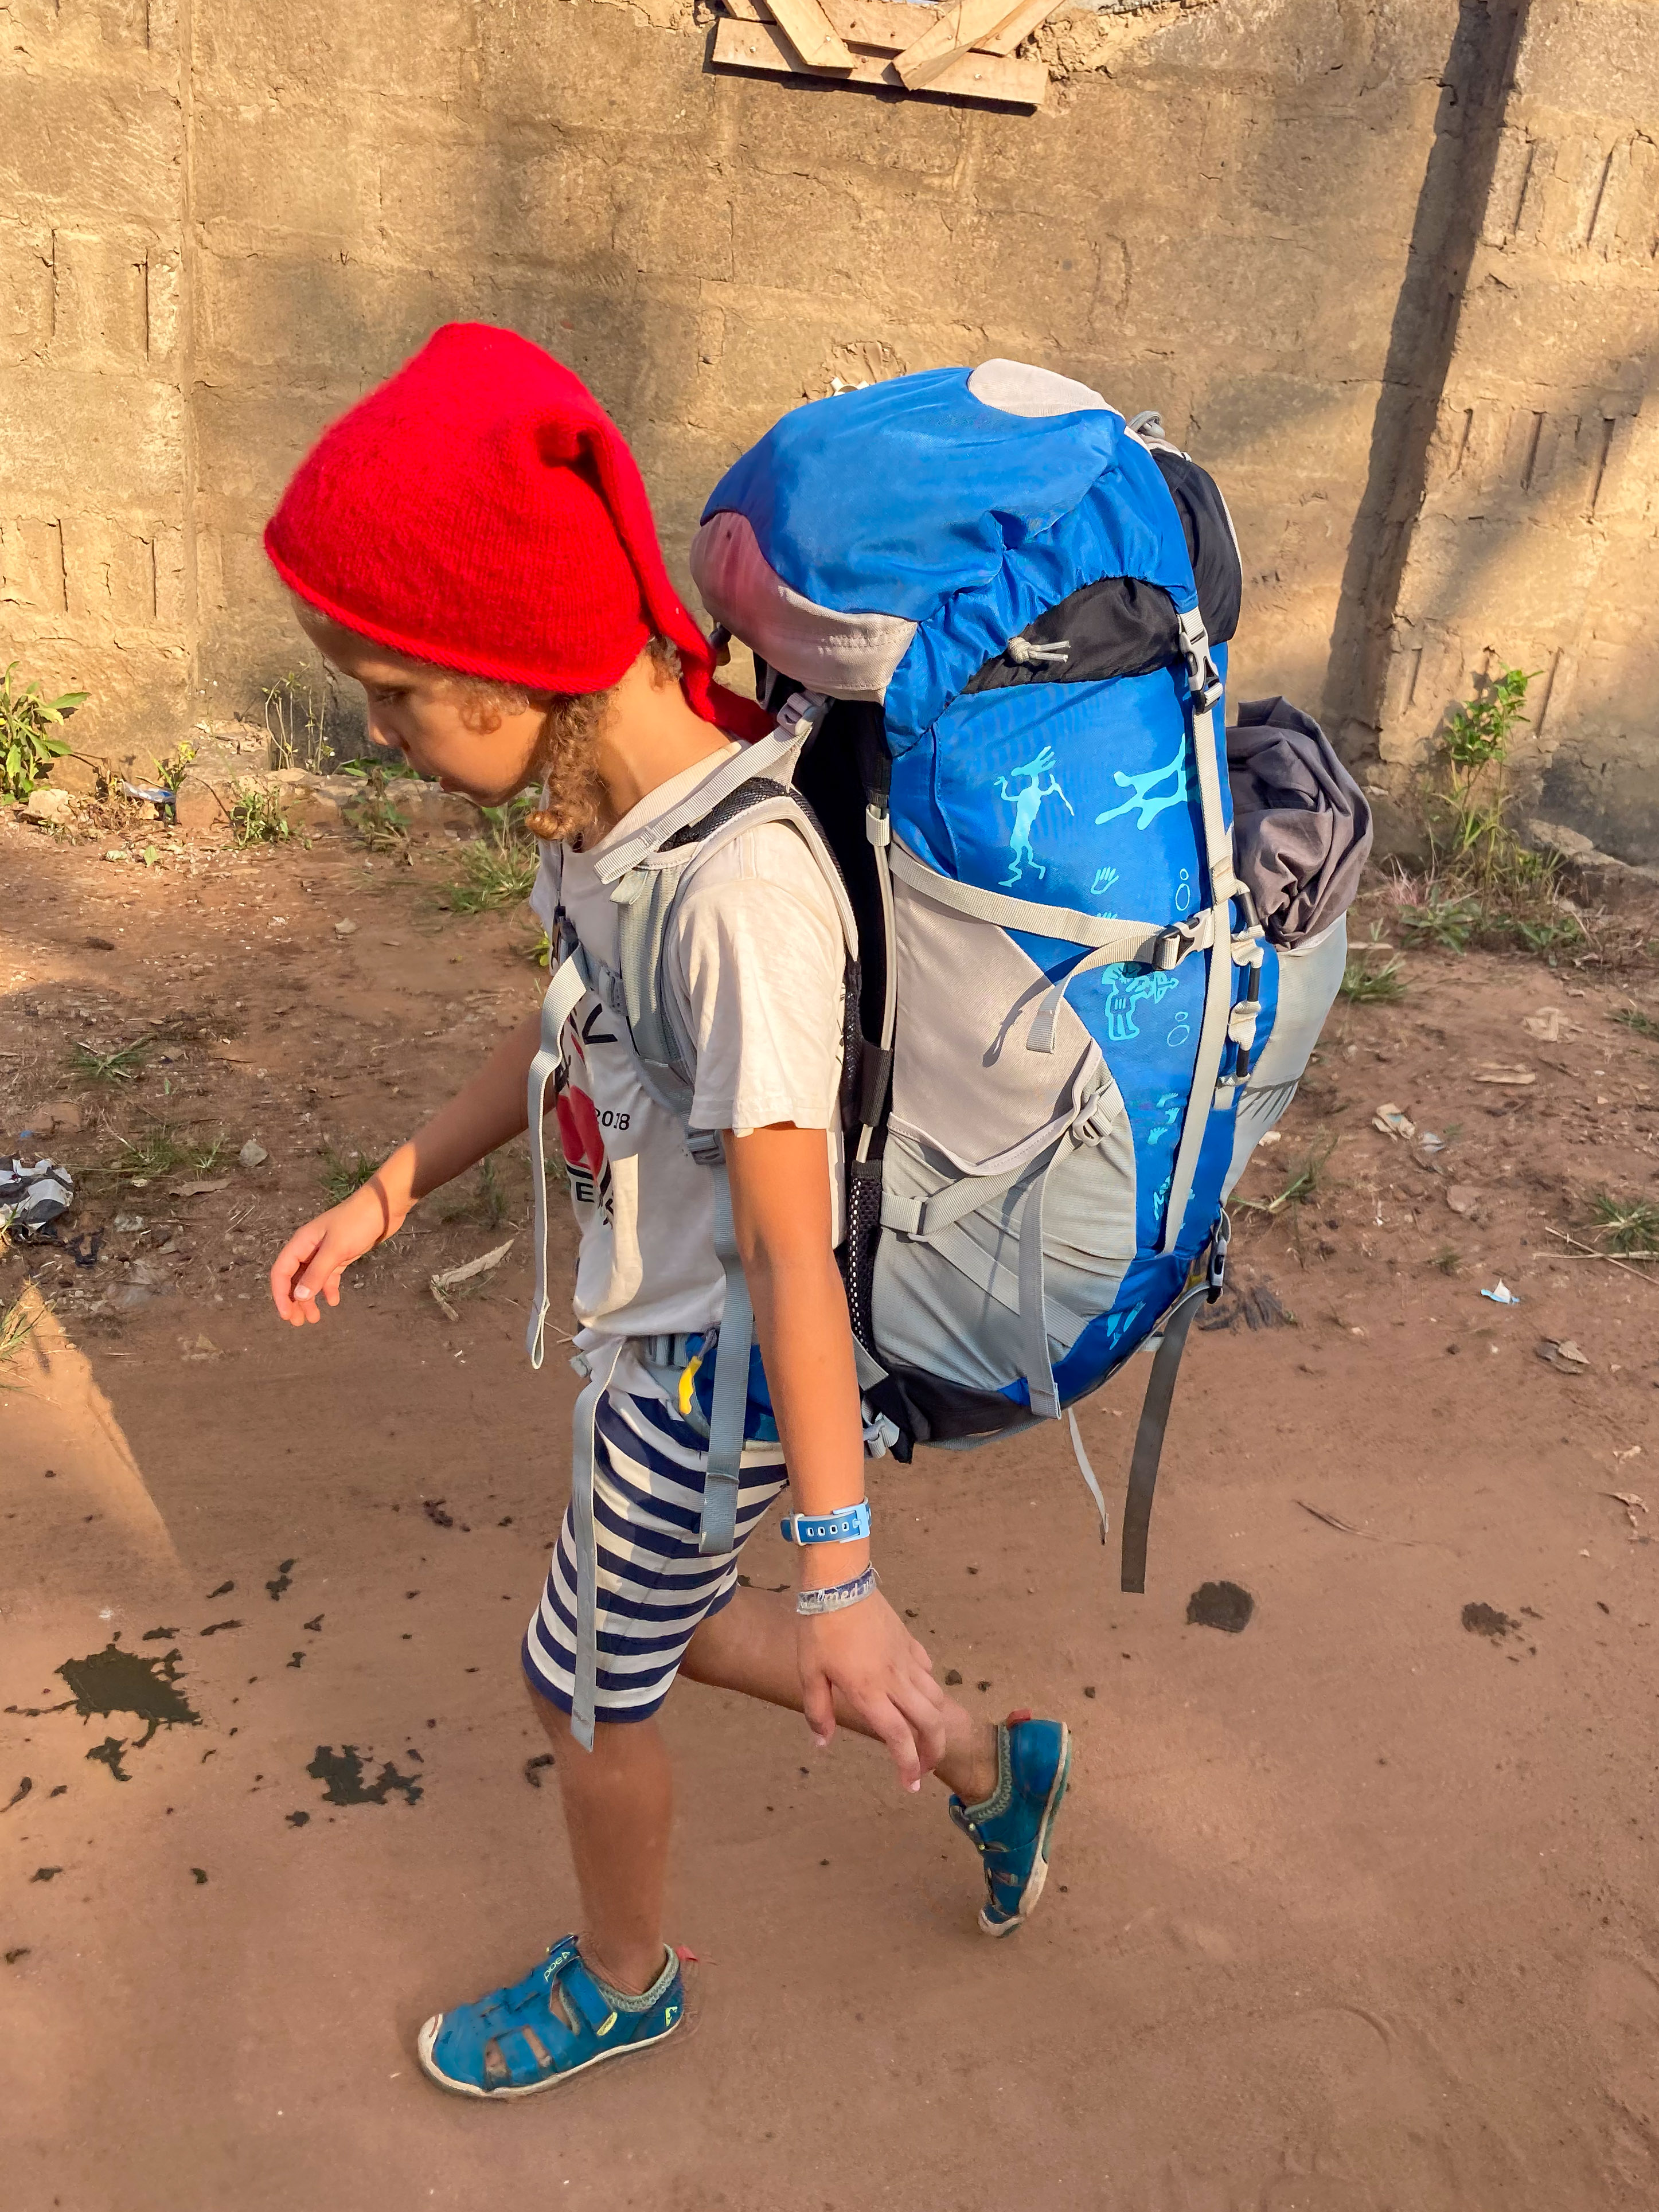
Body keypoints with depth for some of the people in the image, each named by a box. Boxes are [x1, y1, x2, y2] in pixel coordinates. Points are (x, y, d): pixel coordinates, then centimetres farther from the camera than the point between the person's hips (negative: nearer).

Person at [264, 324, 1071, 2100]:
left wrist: (840, 1579, -23)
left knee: (586, 1689, 15)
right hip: (652, 1327, 8)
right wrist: (384, 1197, 13)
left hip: (716, 1367, -8)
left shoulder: (740, 887, -32)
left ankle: (620, 1983, 48)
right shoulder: (603, 798, -6)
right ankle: (991, 1766, 45)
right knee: (662, 1634, 25)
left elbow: (793, 1248, -29)